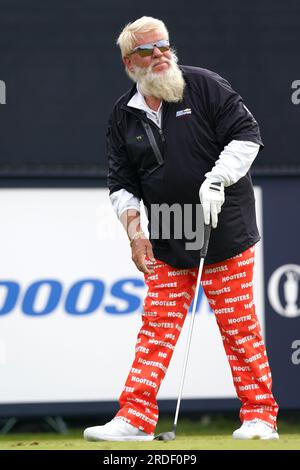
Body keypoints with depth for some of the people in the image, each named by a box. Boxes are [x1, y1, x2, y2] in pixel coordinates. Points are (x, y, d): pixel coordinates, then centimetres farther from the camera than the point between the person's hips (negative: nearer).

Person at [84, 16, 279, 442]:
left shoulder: (205, 87, -4)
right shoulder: (124, 115, 8)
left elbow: (246, 134, -8)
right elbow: (121, 181, 12)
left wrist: (216, 181, -18)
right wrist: (134, 228, -1)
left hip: (225, 232, -4)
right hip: (167, 244, 4)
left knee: (239, 327, -1)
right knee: (157, 327, 1)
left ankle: (260, 417, 6)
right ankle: (135, 418, 1)